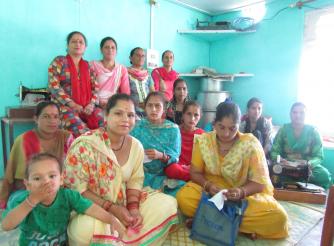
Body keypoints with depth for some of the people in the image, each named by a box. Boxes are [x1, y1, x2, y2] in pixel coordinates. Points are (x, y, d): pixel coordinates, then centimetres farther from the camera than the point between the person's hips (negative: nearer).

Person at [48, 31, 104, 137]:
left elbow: (95, 87, 12)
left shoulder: (88, 66, 17)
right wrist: (72, 104, -13)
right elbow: (54, 87, -5)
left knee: (104, 122, -25)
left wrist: (91, 103, -7)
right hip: (64, 106, -3)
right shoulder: (59, 62, 5)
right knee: (81, 131, -34)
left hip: (86, 107, 4)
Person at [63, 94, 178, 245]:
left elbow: (135, 182, 4)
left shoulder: (136, 146, -3)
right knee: (86, 228, -38)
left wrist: (133, 208, -14)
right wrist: (111, 208, -21)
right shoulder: (84, 145, -19)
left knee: (168, 205, -7)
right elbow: (76, 188, -17)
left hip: (124, 202, 5)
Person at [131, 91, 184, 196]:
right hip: (141, 174, 0)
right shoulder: (137, 126, 3)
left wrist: (161, 156, -24)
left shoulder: (173, 129, 0)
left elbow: (175, 158, -4)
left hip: (165, 175, 1)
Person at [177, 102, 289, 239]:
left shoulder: (251, 144, -13)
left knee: (278, 218, -25)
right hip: (210, 192, 1)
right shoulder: (203, 141, -7)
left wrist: (242, 192, -30)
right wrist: (208, 185, -22)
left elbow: (260, 182, -10)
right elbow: (195, 173, -1)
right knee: (183, 198, -28)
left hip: (247, 195, 0)